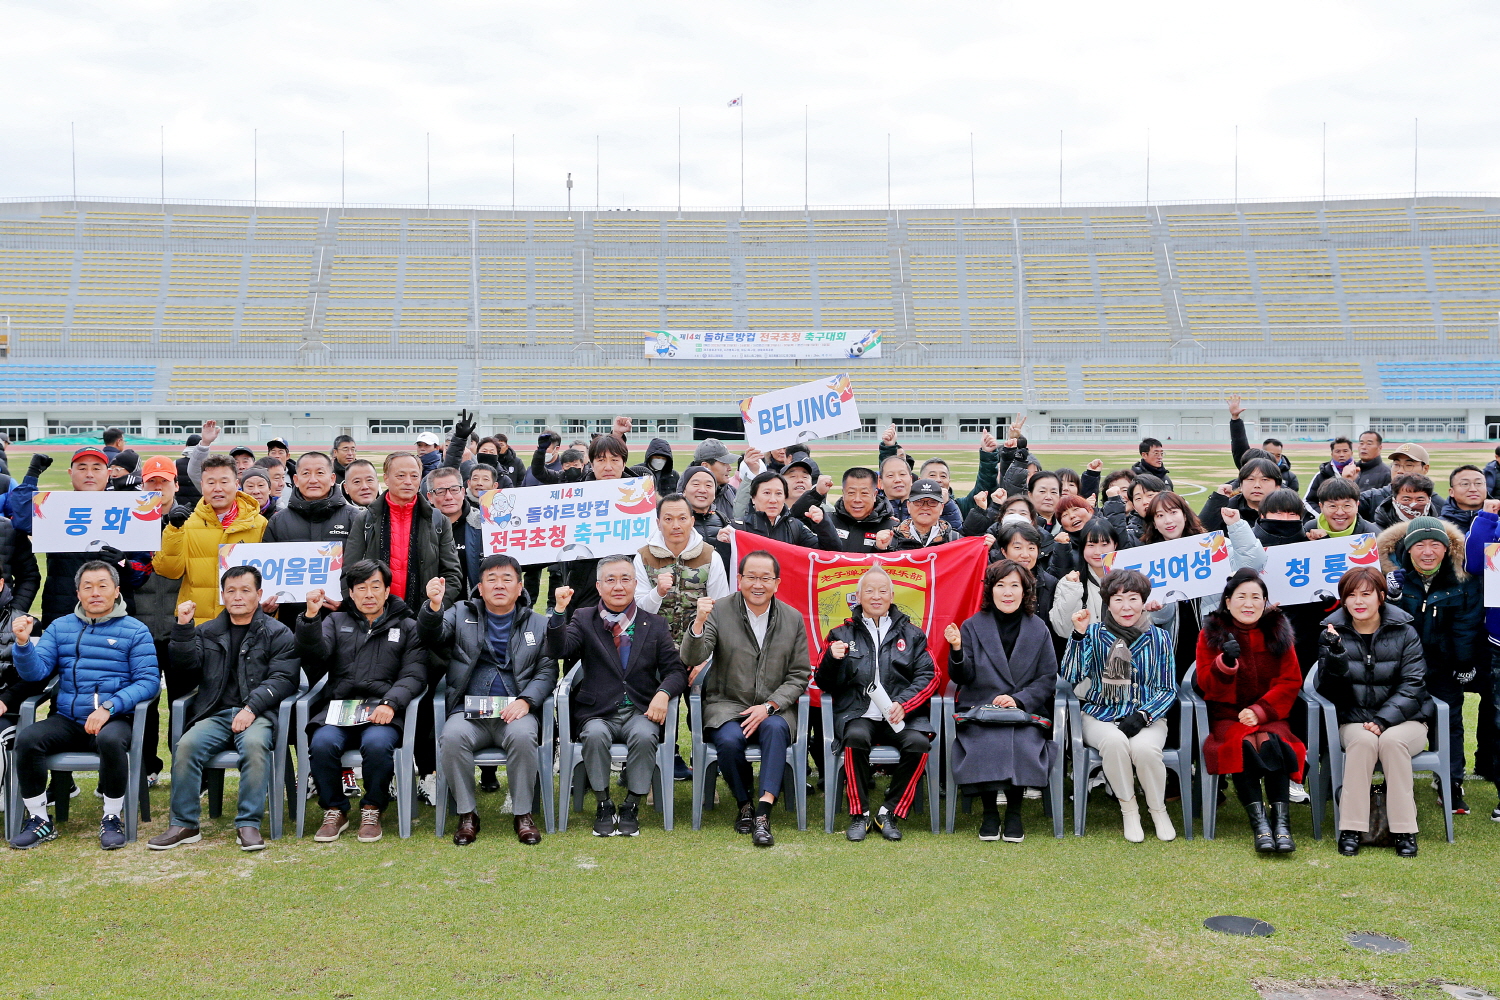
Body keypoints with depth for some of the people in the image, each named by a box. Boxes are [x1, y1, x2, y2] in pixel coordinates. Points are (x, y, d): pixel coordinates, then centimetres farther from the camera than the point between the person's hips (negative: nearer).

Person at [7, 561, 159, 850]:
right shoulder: (60, 627, 15)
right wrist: (23, 643, -14)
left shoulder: (135, 631, 3)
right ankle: (38, 819, -6)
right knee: (26, 739, -24)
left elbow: (149, 682, -6)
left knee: (111, 740, -35)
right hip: (67, 721, 3)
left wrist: (109, 707, -18)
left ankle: (112, 818, -15)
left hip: (114, 720, -3)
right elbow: (35, 672, 4)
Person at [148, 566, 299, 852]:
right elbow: (185, 665, 9)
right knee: (187, 745, -27)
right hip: (215, 714, 3)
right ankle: (184, 824, -16)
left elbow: (283, 678, -2)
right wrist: (183, 627, -2)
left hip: (258, 714, -3)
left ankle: (248, 824, -29)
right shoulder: (208, 633, 22)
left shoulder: (278, 633, 10)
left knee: (254, 743, -36)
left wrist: (252, 707, -16)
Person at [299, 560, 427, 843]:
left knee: (377, 743, -34)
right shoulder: (336, 622, 23)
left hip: (382, 710, -2)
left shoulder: (407, 627, 17)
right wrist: (310, 617, -13)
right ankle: (335, 810, -5)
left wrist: (390, 703, -14)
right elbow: (314, 656, 3)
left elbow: (414, 675, 4)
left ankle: (372, 809, -7)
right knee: (322, 743, -30)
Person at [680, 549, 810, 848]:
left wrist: (769, 706, -11)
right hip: (726, 705, -1)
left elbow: (800, 675, 5)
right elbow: (692, 658, -12)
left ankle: (763, 812, -35)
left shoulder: (793, 618, 4)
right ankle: (744, 805, -6)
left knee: (776, 729, -33)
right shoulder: (720, 611, -2)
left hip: (774, 708, 1)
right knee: (729, 741, -31)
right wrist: (698, 622, -32)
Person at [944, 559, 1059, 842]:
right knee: (986, 743, -30)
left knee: (1022, 743, -30)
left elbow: (1048, 679, 4)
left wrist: (1018, 699, -12)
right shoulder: (973, 627, 7)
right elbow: (963, 677, 2)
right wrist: (957, 649, -18)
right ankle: (989, 812, -10)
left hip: (1025, 713, 0)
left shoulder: (1039, 629, 9)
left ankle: (1014, 812, -10)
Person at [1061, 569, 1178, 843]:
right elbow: (1071, 678, -8)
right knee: (1114, 741, -33)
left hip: (1147, 718, 0)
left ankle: (1157, 808, -3)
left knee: (1144, 747, -32)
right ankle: (1128, 808, -10)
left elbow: (1168, 691, 5)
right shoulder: (1095, 634, 3)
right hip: (1101, 715, 0)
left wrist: (1142, 715, -13)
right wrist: (1079, 635, -18)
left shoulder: (1158, 638, 4)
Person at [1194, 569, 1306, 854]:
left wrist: (1260, 711, -13)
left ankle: (1281, 821, -35)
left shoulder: (1278, 632, 8)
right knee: (1243, 743, -32)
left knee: (1270, 741, -31)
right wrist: (1225, 663, -26)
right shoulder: (1211, 633, 4)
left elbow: (1290, 682, 2)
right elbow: (1207, 685, -4)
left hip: (1268, 715, 1)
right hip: (1226, 716, -1)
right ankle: (1258, 822, -36)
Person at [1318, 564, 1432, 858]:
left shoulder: (1404, 632, 1)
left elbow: (1412, 685, -6)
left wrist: (1384, 721, -20)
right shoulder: (1334, 632, 2)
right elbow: (1327, 691, -6)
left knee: (1392, 740, -32)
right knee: (1364, 740, -32)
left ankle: (1404, 830, -24)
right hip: (1354, 721, 0)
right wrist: (1335, 656, -25)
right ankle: (1351, 828, -28)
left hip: (1403, 720, 0)